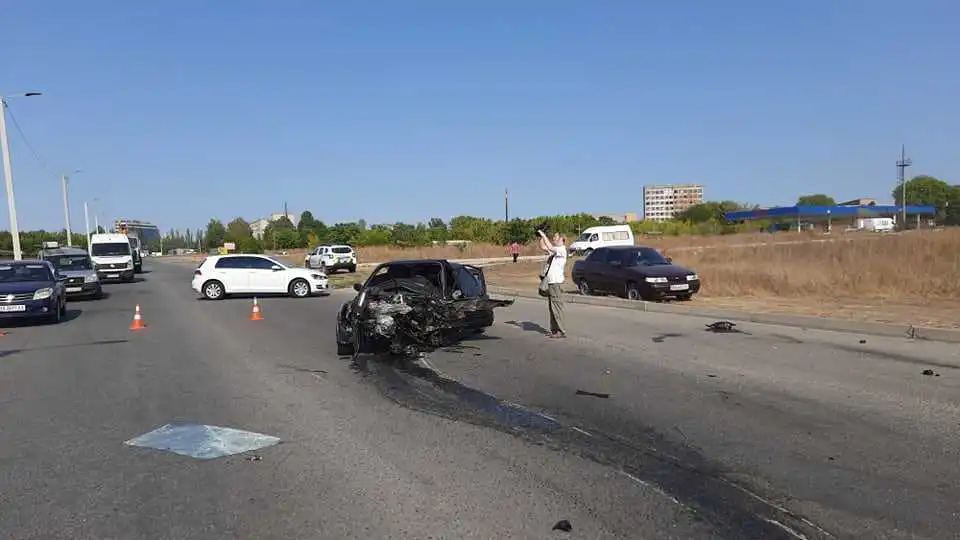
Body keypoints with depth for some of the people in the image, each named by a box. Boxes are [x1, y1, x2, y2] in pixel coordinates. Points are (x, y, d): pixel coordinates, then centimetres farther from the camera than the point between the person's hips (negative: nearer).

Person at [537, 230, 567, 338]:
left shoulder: (562, 249, -10)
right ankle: (554, 329, 17)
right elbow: (543, 248, 19)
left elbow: (550, 247, -25)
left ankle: (562, 331, -6)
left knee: (557, 308, -8)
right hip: (551, 283, 9)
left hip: (556, 283, -9)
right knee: (551, 308, 11)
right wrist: (541, 237, 7)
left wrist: (543, 235, -18)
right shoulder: (555, 250, 17)